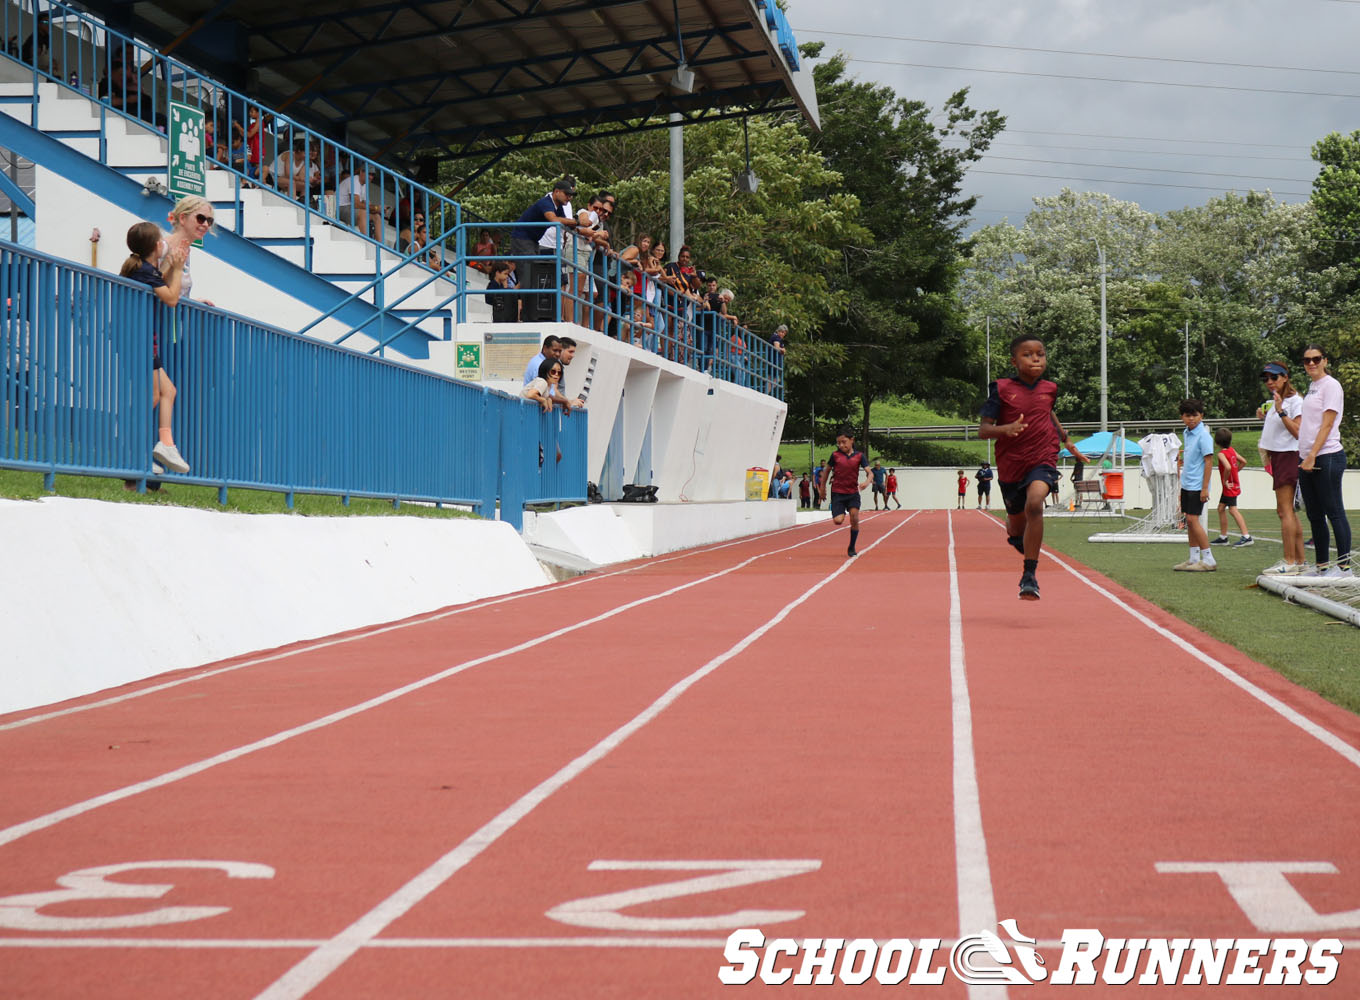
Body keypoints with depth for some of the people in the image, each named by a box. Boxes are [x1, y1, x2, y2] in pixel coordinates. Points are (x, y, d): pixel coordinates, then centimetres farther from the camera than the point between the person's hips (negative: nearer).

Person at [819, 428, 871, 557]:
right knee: (838, 520, -15)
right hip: (837, 492, 0)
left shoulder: (859, 456, 0)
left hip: (853, 492, 0)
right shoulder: (835, 455, 0)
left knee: (855, 519, -12)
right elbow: (827, 470, 13)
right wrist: (823, 487, 13)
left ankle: (851, 548, 6)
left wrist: (866, 482, -27)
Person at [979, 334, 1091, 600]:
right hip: (1010, 464, 0)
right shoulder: (1002, 389, -8)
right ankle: (1013, 531, 57)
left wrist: (1066, 439, 27)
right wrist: (1005, 429, -30)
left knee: (1034, 504, -30)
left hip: (1043, 460, 0)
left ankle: (1030, 575, -25)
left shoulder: (1049, 388, 4)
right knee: (1017, 527, 14)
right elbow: (983, 431, -11)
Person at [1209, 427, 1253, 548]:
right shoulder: (1231, 450, 7)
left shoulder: (1222, 454, -19)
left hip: (1230, 486, -10)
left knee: (1233, 510, -11)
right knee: (1221, 508, 16)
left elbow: (1228, 467, -34)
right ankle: (1223, 537, 22)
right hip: (1234, 484, 10)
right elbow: (1243, 461, 15)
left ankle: (1247, 537, -16)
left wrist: (1225, 480, -20)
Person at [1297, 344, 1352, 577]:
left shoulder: (1331, 385, -8)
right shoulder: (1312, 387, 17)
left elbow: (1327, 425, -14)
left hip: (1327, 457, -9)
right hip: (1307, 460, 9)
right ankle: (1322, 566, 14)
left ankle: (1344, 566, -5)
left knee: (1334, 512, -7)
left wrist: (1312, 456, -18)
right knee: (1315, 516, 9)